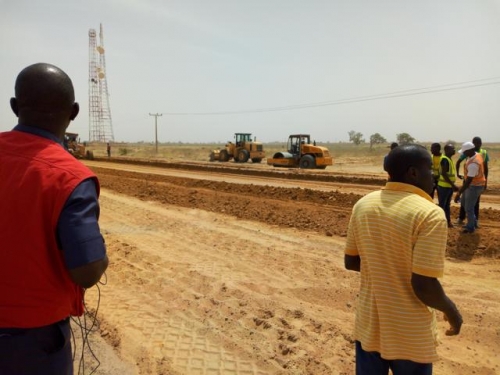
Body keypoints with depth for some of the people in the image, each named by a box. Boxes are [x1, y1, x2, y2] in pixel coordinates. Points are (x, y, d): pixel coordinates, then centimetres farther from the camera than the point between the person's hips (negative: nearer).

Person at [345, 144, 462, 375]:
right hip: (410, 337, -5)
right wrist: (451, 310, -4)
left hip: (368, 326, 5)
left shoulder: (363, 205, -4)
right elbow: (423, 286, -23)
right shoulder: (430, 214, -22)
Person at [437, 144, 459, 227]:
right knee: (442, 205, -2)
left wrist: (452, 185, 20)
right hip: (444, 186, -10)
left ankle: (448, 221, 25)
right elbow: (444, 174, -24)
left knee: (447, 205, 16)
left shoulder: (449, 159, 12)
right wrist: (453, 185, -23)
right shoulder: (445, 159, -18)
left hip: (449, 186, 10)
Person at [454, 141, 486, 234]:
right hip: (474, 184, 10)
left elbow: (468, 181, -33)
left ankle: (470, 227, 17)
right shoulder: (477, 154, -3)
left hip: (475, 186, -10)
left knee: (469, 208, 1)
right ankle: (473, 221, 34)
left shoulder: (473, 164, -33)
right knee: (464, 202, 22)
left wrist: (459, 193, -30)